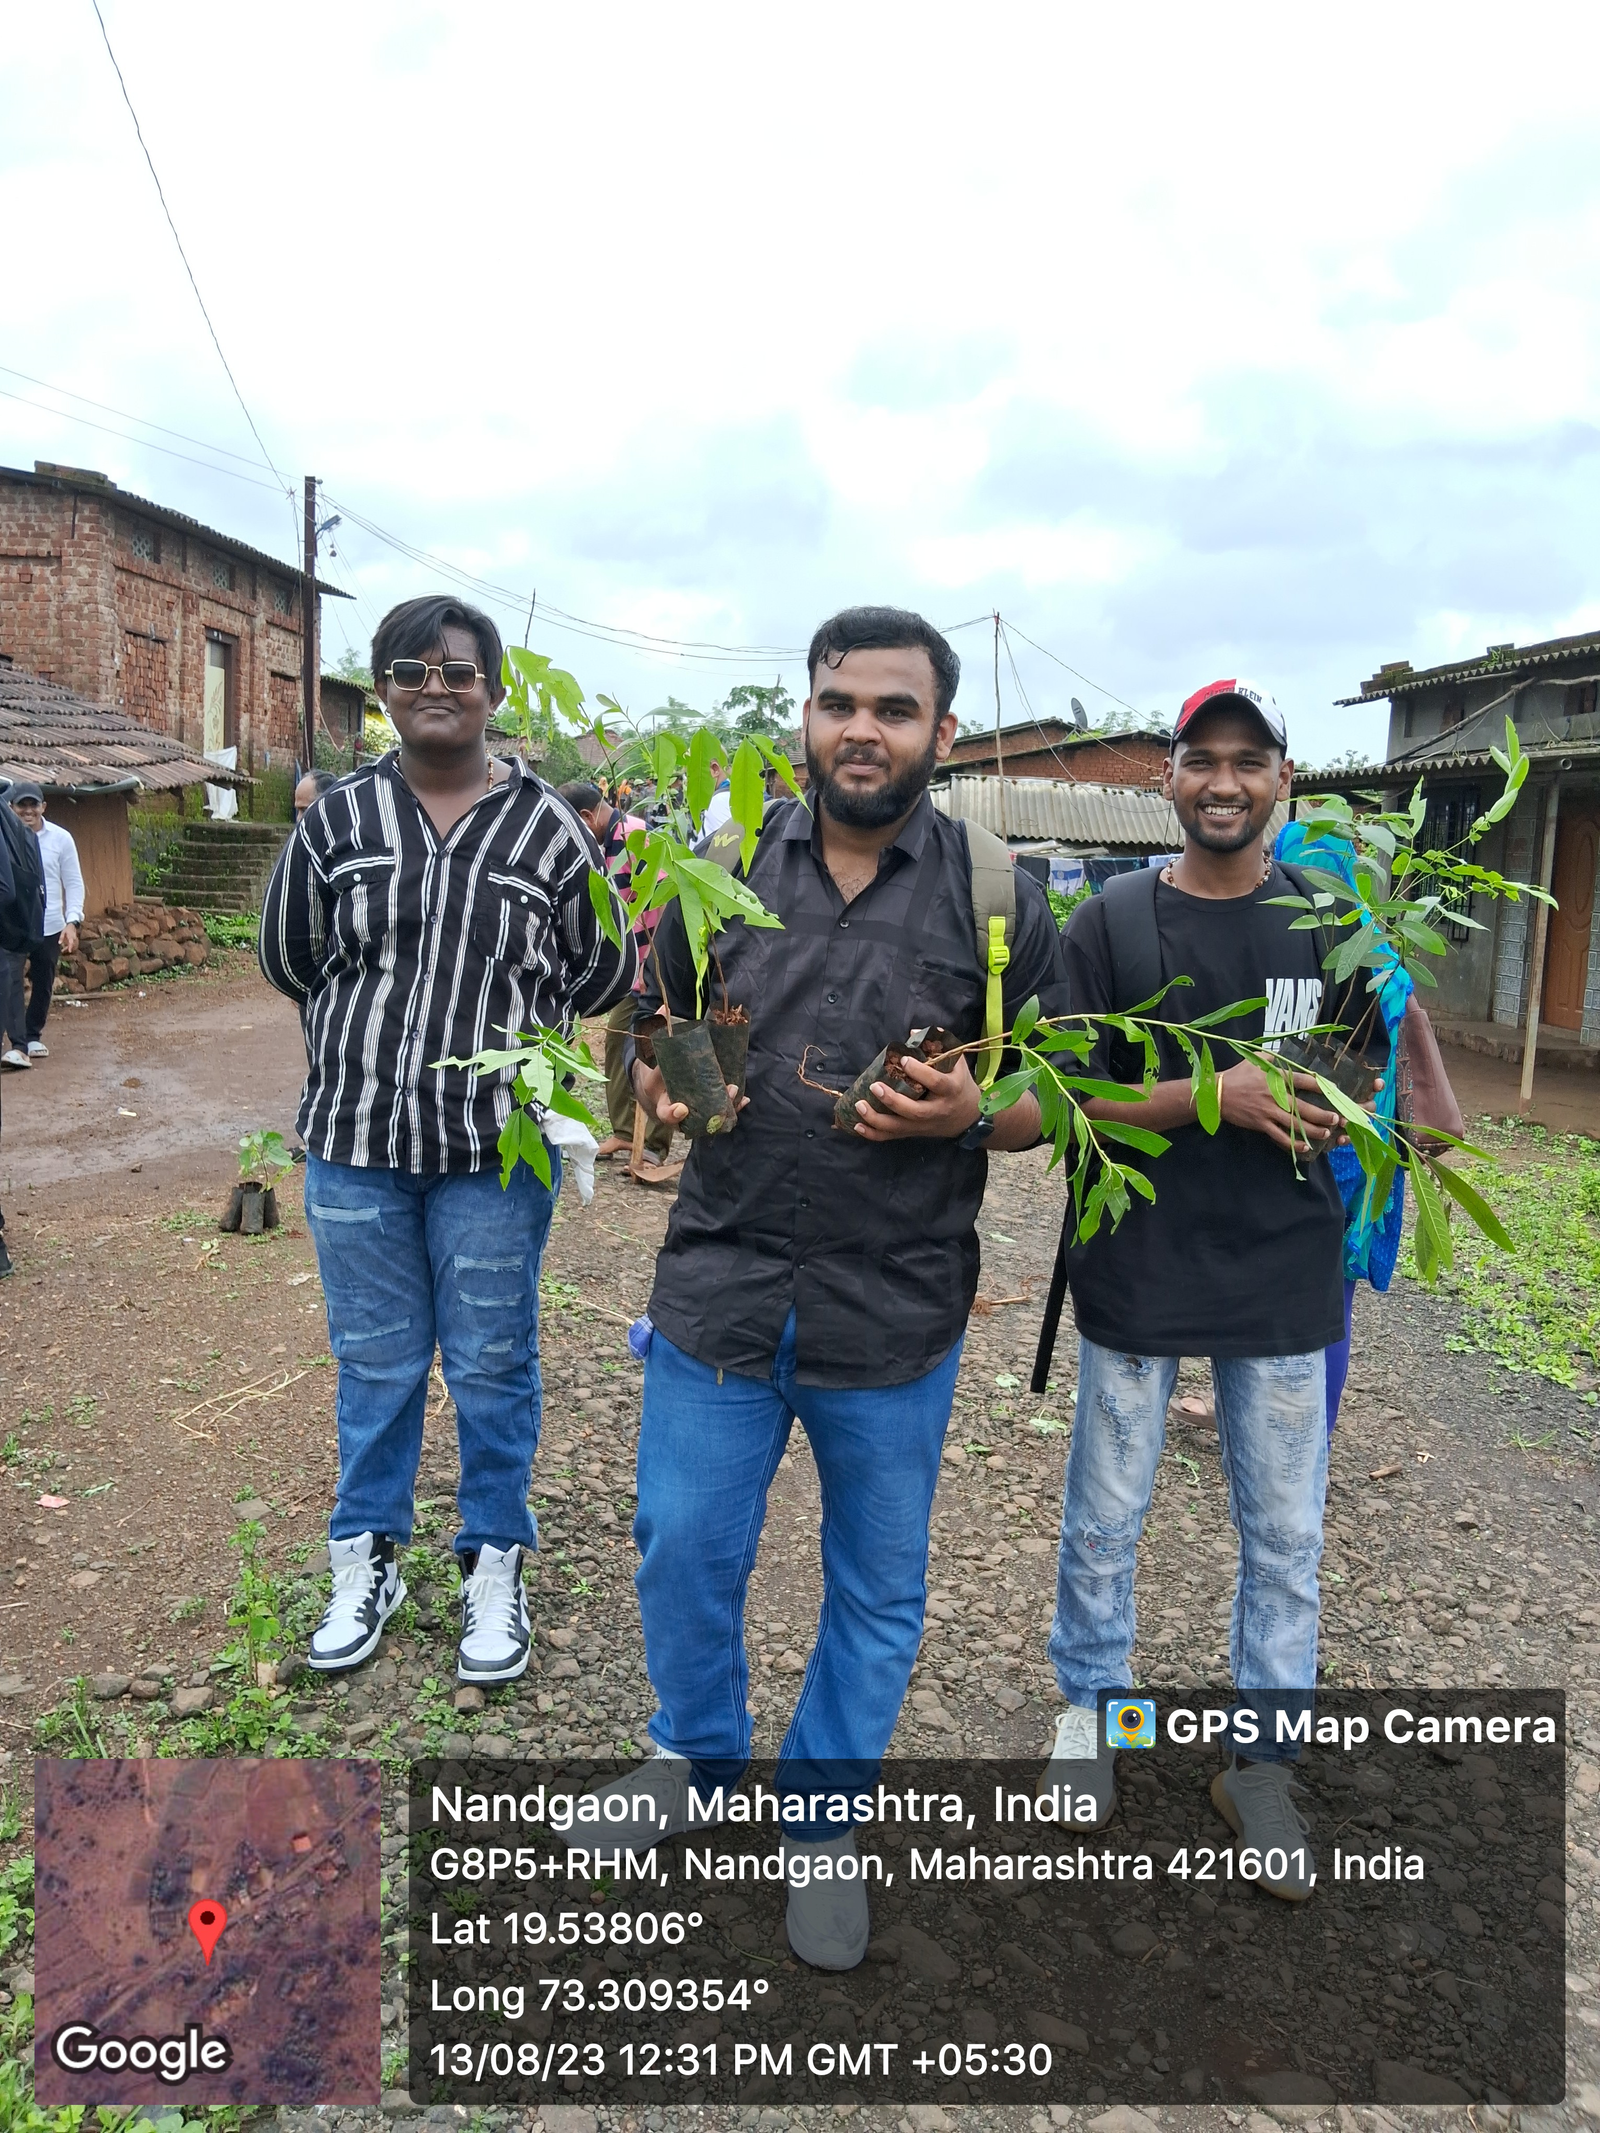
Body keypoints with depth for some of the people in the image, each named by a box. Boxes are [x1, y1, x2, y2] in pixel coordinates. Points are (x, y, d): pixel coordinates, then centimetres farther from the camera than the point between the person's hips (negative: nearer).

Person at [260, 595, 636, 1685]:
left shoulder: (546, 823, -2)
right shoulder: (337, 818, 2)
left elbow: (603, 972, 5)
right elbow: (290, 958, 11)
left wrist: (503, 1026, 6)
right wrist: (381, 1028, 11)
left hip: (496, 1147, -1)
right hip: (356, 1142, 2)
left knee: (493, 1365, 10)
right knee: (375, 1361, 15)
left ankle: (496, 1566, 29)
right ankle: (367, 1560, 34)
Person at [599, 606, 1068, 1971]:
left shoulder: (995, 898, -3)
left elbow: (1048, 1101, 2)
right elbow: (650, 1031, 11)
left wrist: (969, 1111, -19)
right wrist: (661, 1087, -12)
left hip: (896, 1312, -1)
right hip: (722, 1283, 2)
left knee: (878, 1588, 15)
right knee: (683, 1550, 14)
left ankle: (825, 1817, 41)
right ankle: (698, 1756, 45)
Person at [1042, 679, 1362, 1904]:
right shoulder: (1111, 923, -4)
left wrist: (1338, 1111, -9)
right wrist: (1215, 1097, -20)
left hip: (1286, 1275, 2)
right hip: (1138, 1271, -1)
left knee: (1286, 1537, 12)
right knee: (1105, 1519, 12)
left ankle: (1265, 1758, 31)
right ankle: (1093, 1702, 36)